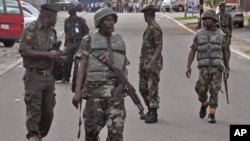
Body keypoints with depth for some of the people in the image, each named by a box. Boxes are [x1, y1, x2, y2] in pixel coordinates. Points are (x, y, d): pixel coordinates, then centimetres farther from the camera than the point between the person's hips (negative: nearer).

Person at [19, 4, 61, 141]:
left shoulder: (52, 32, 14)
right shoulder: (31, 30, -10)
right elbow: (24, 51, -18)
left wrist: (57, 56, 4)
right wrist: (47, 54, -21)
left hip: (48, 76, 7)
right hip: (34, 76, -7)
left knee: (48, 112, 8)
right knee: (34, 110, -12)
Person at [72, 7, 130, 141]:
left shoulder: (120, 41, 18)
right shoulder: (89, 41, 7)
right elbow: (81, 66, 1)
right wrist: (77, 92, -8)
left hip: (116, 91, 2)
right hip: (95, 90, -2)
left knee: (116, 130, -6)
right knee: (92, 129, 2)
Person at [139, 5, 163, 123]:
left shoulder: (155, 29, -14)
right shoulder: (149, 28, 16)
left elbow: (159, 47, -20)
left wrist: (151, 63, -27)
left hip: (153, 63, -10)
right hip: (144, 62, 10)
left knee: (152, 89, -7)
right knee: (143, 88, 13)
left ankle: (153, 114, -3)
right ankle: (150, 110, 24)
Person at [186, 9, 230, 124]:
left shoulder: (220, 34, 5)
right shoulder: (199, 34, 5)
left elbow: (225, 52, 11)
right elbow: (192, 51, 3)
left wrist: (227, 68, 7)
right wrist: (188, 67, -8)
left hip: (217, 66, -1)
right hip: (204, 67, 1)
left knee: (214, 91, -7)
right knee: (201, 90, -7)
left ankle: (212, 115, 0)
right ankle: (204, 104, 25)